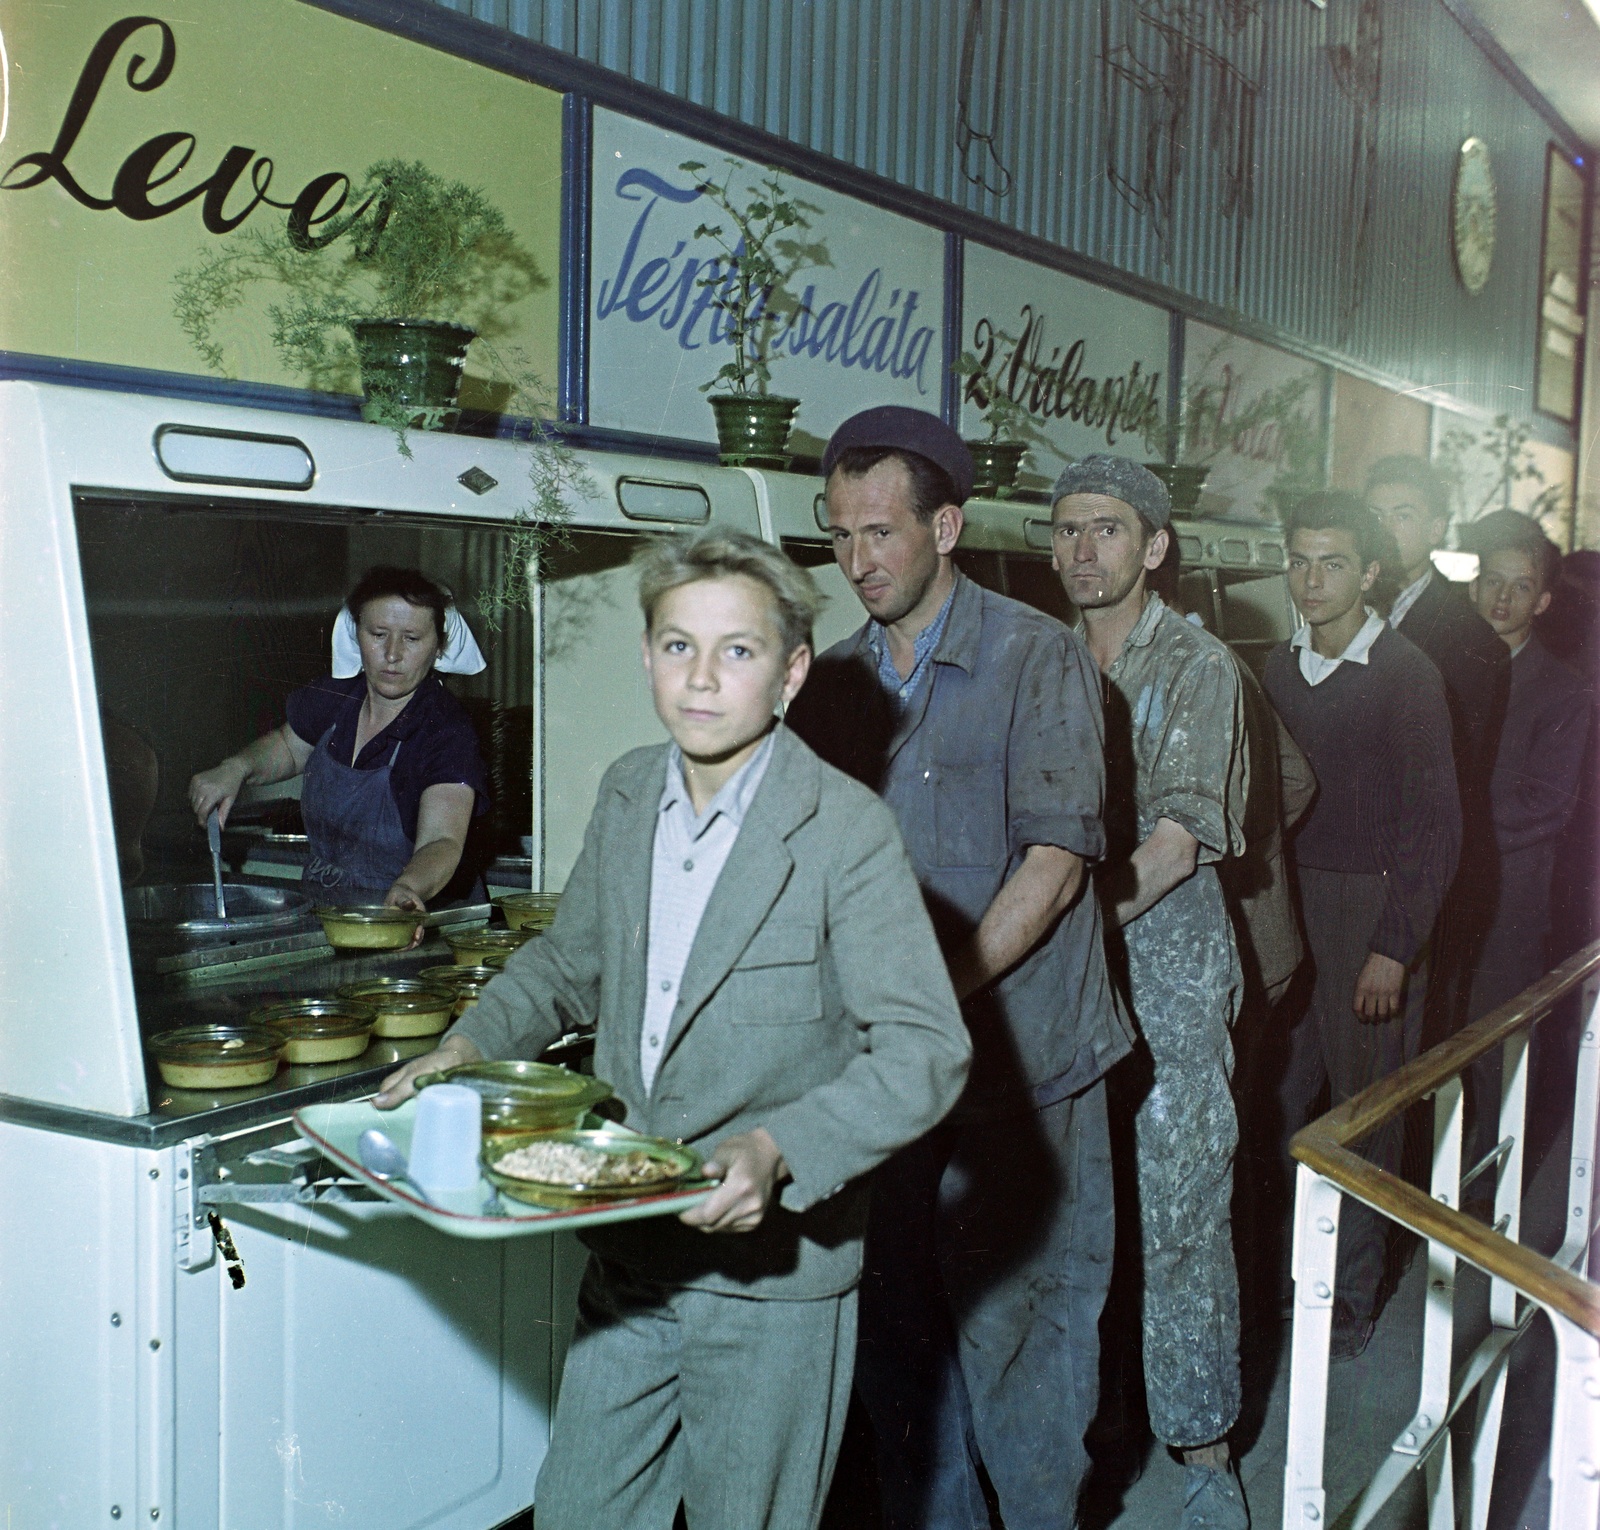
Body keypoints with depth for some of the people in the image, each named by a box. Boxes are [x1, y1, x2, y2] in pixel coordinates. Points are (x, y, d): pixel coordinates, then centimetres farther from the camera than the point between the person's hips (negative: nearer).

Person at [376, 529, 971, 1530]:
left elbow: (926, 1052, -17)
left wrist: (779, 1149, -30)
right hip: (628, 1254, 6)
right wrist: (468, 1047, 2)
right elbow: (571, 961, 18)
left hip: (771, 1265, -5)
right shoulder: (628, 793, 3)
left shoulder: (846, 829, -16)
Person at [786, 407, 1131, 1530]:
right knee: (894, 1312, 10)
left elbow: (1053, 866, -12)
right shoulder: (835, 679, 9)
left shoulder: (1036, 657, -5)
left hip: (1018, 1055, -4)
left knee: (1018, 1317, 4)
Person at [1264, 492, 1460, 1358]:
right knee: (1275, 1099, 2)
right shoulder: (1278, 671, 9)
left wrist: (1395, 945, -13)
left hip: (1371, 906, -4)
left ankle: (1355, 1295, 15)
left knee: (1365, 1107, 2)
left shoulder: (1406, 677, -6)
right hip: (1290, 905, 4)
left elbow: (1437, 825, -8)